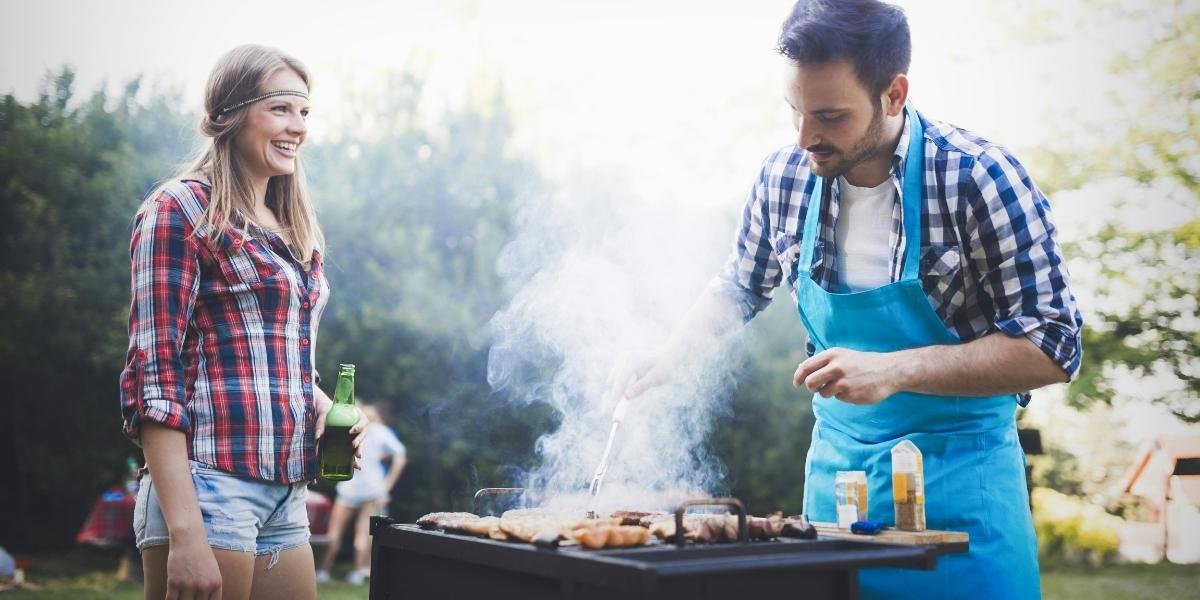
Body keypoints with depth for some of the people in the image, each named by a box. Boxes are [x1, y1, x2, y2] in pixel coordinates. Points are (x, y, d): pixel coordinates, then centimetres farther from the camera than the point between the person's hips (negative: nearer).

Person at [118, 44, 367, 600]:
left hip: (286, 497, 7)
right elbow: (154, 374, -12)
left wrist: (324, 407, 5)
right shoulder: (182, 208, -5)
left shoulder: (292, 230, 17)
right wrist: (184, 533, -20)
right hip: (211, 485, -7)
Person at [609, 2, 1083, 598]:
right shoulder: (784, 177, -5)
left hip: (959, 473, -4)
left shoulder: (977, 178, -19)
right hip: (837, 465, 4)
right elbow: (740, 287, 16)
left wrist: (894, 370, -27)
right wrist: (666, 357, 0)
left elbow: (1052, 346, -18)